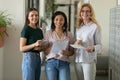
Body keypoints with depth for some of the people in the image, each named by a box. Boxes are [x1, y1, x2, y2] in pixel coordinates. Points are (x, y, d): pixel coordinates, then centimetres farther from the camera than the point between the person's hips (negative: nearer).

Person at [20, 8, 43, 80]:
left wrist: (40, 48, -1)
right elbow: (22, 48, -10)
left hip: (38, 58, 7)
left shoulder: (39, 31, 14)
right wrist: (35, 44, -22)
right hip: (29, 58, -7)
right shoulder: (26, 29, -6)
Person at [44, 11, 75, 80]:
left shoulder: (69, 34, 9)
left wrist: (66, 53, -11)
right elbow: (45, 50, 5)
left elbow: (72, 51, 10)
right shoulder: (48, 33, 6)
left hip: (64, 63, 1)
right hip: (51, 62, -1)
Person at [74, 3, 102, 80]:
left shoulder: (95, 27, -4)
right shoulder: (78, 27, 13)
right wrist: (75, 43, -2)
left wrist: (93, 48, -25)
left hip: (89, 60, -5)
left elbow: (99, 45, -5)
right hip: (78, 60, 5)